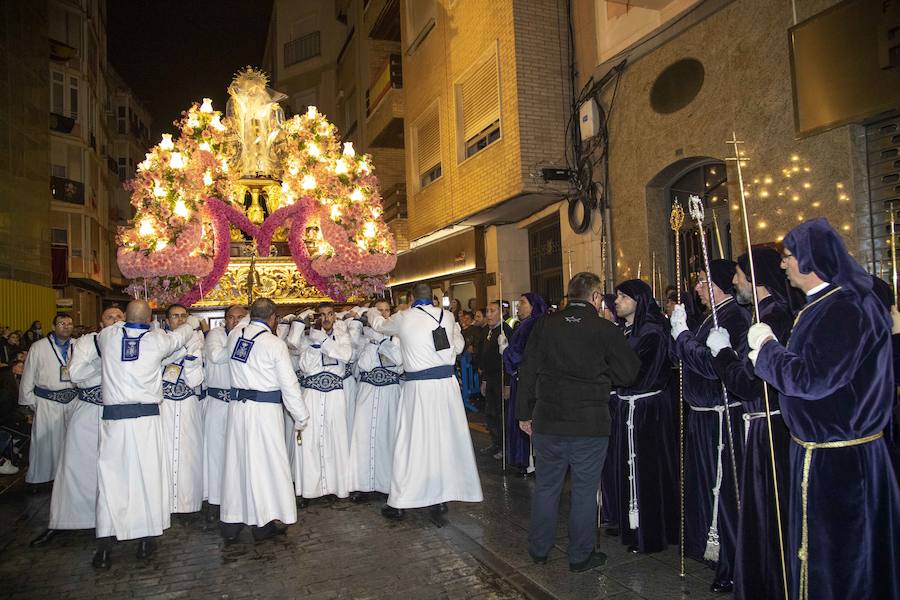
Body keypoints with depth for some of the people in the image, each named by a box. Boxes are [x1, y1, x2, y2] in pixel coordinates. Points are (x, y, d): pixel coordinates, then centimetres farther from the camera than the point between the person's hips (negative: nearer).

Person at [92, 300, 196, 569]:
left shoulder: (108, 335, 0)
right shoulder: (157, 339, -3)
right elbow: (179, 336, 18)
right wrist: (192, 322, 39)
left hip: (114, 417, 1)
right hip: (146, 417, -1)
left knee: (111, 477, 7)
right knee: (147, 476, 8)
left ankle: (105, 545, 8)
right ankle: (146, 540, 17)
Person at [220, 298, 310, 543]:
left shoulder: (235, 334, 2)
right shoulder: (275, 343, -11)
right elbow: (289, 384, -8)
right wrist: (301, 417, 0)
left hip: (237, 406, 6)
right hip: (265, 409, -6)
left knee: (236, 460, 12)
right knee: (267, 461, 3)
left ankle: (231, 523, 22)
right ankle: (265, 522, 11)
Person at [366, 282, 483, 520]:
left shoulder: (403, 318, -1)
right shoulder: (447, 316, 3)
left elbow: (379, 325, 20)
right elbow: (458, 347, 16)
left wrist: (372, 311, 41)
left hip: (417, 385, -2)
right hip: (446, 383, 2)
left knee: (412, 441, 5)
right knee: (445, 438, 10)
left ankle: (399, 503, 14)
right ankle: (441, 498, 19)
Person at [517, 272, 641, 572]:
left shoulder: (545, 325, -1)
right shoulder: (605, 329, -8)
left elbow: (527, 371, 1)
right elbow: (629, 372, -1)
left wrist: (524, 413, 9)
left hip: (547, 421, 3)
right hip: (590, 424, -3)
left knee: (546, 485, 15)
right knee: (584, 489, 10)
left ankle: (539, 549, 28)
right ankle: (581, 555, 21)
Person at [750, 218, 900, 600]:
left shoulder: (845, 309, -22)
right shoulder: (828, 302, 9)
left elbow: (812, 379, -27)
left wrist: (766, 346, -14)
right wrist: (767, 351, 3)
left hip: (834, 461, -10)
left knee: (831, 557, 6)